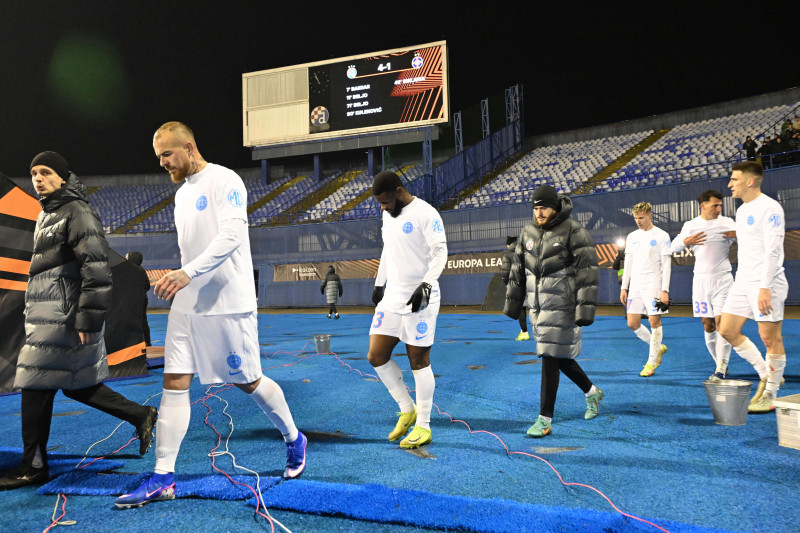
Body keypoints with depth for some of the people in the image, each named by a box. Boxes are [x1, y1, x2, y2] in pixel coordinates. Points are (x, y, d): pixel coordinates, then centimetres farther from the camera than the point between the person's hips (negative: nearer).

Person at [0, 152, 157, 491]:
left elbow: (96, 269, -20)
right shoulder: (47, 215, 19)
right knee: (76, 384, 11)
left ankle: (33, 467, 10)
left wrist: (88, 319, -22)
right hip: (45, 316, 10)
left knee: (36, 387, -3)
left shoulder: (77, 212, -12)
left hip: (62, 317, -10)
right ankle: (140, 416, 19)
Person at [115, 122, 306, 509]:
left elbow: (231, 235, -23)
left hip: (228, 304, -7)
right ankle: (163, 478, 8)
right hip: (187, 304, 8)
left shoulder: (225, 181, -9)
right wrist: (176, 281, 18)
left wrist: (188, 272, -30)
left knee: (247, 382, 3)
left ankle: (294, 440, 27)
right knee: (174, 383, 1)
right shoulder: (181, 193, 17)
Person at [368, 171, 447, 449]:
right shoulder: (388, 214, 14)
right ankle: (407, 410, 23)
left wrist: (426, 285, -26)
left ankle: (423, 427, 15)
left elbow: (440, 252, -16)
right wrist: (379, 283, 23)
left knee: (419, 361, 0)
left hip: (419, 300, -8)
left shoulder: (425, 213, -12)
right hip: (391, 297, 8)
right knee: (376, 356, 5)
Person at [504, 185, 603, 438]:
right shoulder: (528, 232, 7)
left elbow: (587, 272, -14)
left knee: (550, 358, -7)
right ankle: (592, 392, 40)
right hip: (537, 305, 6)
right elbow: (518, 270, 13)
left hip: (561, 306, -6)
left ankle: (545, 420, 3)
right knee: (559, 356, 15)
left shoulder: (573, 232, -11)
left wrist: (585, 309, -19)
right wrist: (512, 302, 13)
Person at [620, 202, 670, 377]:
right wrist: (624, 287, 11)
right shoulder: (632, 236, 13)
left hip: (653, 285, -5)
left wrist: (665, 290, -13)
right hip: (635, 285, 6)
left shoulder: (661, 236, -3)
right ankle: (658, 348, 27)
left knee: (654, 321, -5)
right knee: (632, 323, 4)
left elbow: (666, 264, -6)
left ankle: (651, 363, 7)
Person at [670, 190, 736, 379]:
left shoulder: (727, 223, 3)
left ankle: (721, 370, -10)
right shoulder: (690, 225, 8)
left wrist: (737, 234, -18)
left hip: (722, 279, -2)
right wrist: (686, 241, -11)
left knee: (721, 323, -11)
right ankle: (720, 363, 21)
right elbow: (673, 247, 8)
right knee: (707, 325, 6)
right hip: (701, 279, 2)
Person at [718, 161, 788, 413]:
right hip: (742, 282, 9)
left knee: (770, 337, -1)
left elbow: (773, 251, -18)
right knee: (728, 330, 7)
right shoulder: (741, 210, 16)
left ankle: (770, 395, 11)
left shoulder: (769, 208, -12)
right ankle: (766, 375, 21)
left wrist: (765, 288, -22)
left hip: (766, 284, -9)